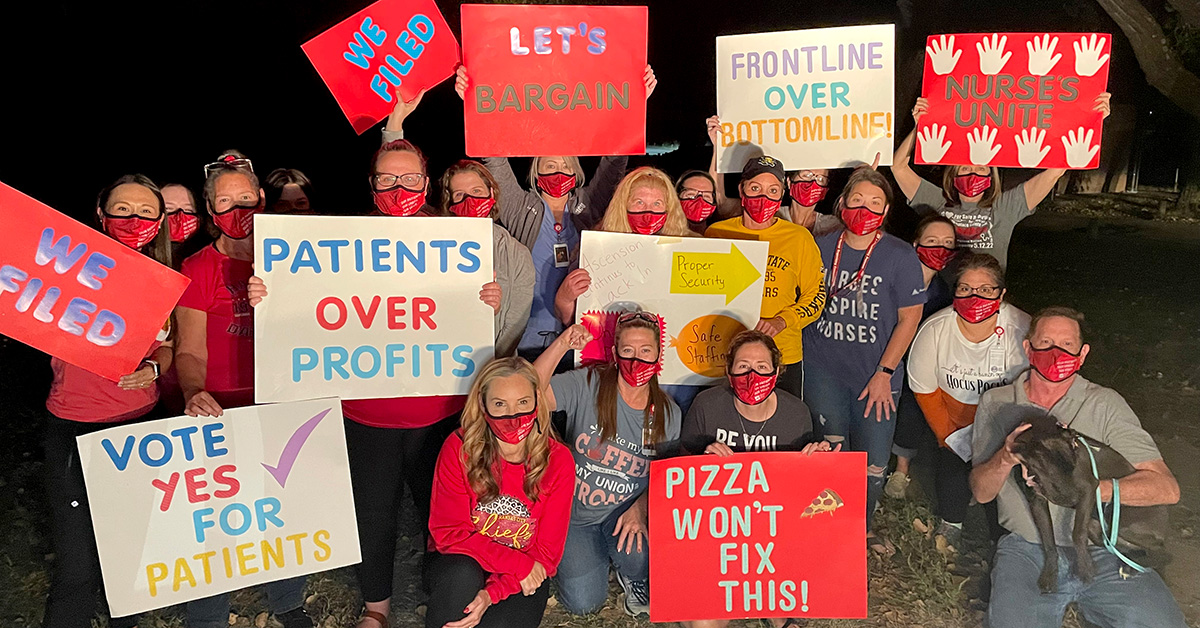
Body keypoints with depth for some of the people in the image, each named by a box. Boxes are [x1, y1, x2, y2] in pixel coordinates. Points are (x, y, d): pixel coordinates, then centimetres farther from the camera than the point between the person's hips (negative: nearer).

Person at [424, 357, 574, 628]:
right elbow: (449, 532, -13)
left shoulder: (558, 461, -12)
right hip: (460, 563, -1)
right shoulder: (459, 448, -14)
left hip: (524, 579, 1)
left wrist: (492, 594, -24)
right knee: (463, 577, -35)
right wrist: (518, 563, -22)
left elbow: (547, 550, -10)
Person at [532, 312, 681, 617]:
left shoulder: (668, 414, -4)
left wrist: (640, 508, -19)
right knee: (583, 602, -10)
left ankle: (632, 576, 10)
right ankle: (599, 556, 23)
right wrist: (562, 344, -34)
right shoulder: (587, 385, -13)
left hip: (627, 512, 1)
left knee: (643, 563, -29)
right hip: (575, 515, -1)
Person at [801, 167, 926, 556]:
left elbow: (909, 319, -4)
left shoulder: (900, 256, -5)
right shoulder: (820, 248, 3)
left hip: (876, 377, -1)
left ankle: (862, 530, 27)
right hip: (823, 372, 1)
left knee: (872, 463, 3)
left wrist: (884, 374, -7)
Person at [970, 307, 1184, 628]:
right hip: (1026, 550, 0)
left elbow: (1166, 487, -7)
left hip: (1102, 550, 0)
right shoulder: (995, 403, 6)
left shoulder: (1104, 404, 2)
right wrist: (1005, 458, -19)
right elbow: (981, 492, 3)